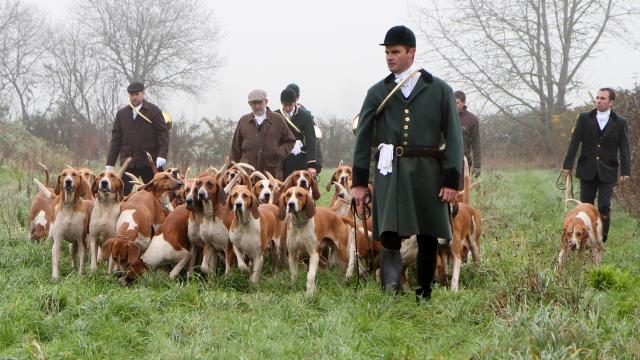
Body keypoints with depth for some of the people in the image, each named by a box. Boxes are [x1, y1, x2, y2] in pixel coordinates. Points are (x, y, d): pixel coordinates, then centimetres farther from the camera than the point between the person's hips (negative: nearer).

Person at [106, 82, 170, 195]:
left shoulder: (154, 111, 2)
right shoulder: (122, 114, 12)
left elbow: (163, 133, -4)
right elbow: (116, 139, 12)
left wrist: (162, 155, -18)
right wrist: (110, 163, 7)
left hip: (150, 162, -2)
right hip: (128, 162, 3)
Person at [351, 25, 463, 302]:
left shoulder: (440, 90, 6)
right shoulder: (378, 92, 10)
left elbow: (453, 137, 3)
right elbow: (363, 138, 10)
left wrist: (452, 180, -5)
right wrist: (359, 182, 4)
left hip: (428, 172, 0)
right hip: (390, 172, 0)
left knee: (428, 239, 6)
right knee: (389, 233, -18)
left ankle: (423, 297, 17)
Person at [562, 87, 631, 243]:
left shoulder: (620, 122, 0)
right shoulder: (584, 118, 3)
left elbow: (624, 148, -1)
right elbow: (574, 142, 2)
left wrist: (625, 171, -11)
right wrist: (568, 165, -3)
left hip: (607, 172, -1)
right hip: (587, 171, 2)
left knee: (604, 207, -6)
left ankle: (601, 240, 1)